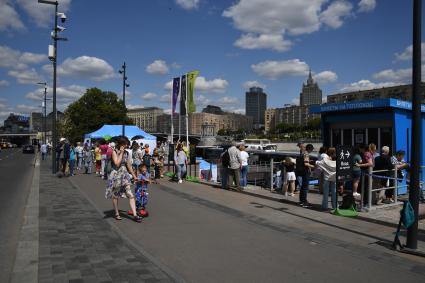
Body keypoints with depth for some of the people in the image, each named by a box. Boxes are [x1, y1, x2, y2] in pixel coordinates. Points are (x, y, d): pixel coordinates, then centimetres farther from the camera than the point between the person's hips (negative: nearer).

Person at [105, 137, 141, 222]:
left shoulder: (126, 153, 7)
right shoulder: (114, 152, -7)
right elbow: (117, 163, -19)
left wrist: (134, 175, 17)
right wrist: (121, 153, -16)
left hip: (125, 175, 4)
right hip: (116, 175, -4)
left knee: (130, 195, -6)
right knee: (115, 195, 9)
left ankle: (135, 215, -8)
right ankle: (117, 214, 25)